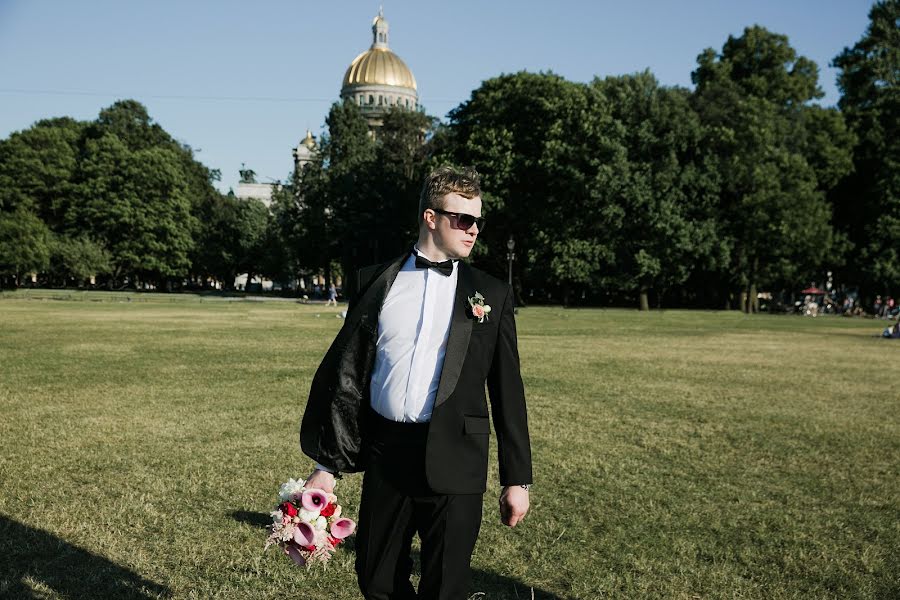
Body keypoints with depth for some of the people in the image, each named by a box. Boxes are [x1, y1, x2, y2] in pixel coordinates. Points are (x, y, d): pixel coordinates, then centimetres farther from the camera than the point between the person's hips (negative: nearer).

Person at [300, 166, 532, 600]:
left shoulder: (490, 294, 3)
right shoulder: (376, 283, 4)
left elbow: (507, 390, 4)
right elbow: (345, 373, 4)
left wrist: (517, 479, 3)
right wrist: (326, 464, 2)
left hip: (454, 462, -1)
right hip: (385, 455, 2)